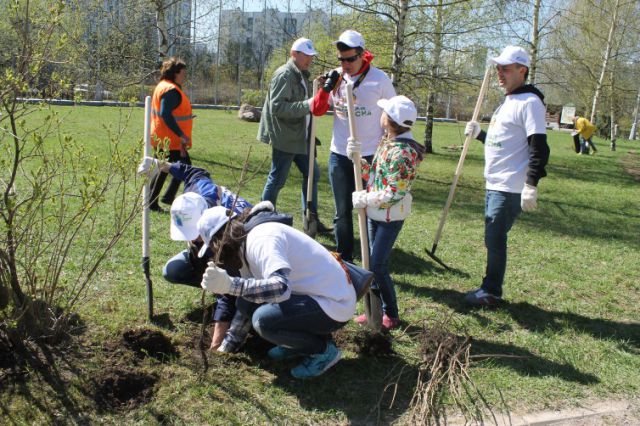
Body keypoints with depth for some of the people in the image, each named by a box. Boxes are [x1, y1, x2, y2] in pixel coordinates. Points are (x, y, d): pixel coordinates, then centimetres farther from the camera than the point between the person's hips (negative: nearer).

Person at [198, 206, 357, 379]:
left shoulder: (261, 240, -22)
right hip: (313, 295, 9)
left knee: (264, 319, -27)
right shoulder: (247, 242, 10)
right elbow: (249, 289, 19)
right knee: (247, 302, 4)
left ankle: (323, 350, -3)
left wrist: (231, 284, -43)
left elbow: (281, 287, -38)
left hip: (334, 304, -9)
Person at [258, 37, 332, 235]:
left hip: (300, 136, 10)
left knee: (312, 174, 12)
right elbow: (277, 107, -25)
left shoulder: (302, 75, 16)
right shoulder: (284, 75, -15)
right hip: (285, 137, -10)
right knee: (277, 179, -1)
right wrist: (307, 105, -30)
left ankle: (311, 219, 21)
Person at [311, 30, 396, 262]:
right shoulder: (336, 77, 2)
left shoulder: (379, 79, -8)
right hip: (339, 155, 4)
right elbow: (317, 111, 3)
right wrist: (326, 88, -15)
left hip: (370, 156, -3)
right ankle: (344, 259, 21)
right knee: (342, 212, 10)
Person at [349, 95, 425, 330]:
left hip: (390, 216, -9)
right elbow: (372, 174, 10)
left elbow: (395, 192, -25)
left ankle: (391, 315, 11)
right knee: (373, 262, 13)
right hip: (375, 213, 9)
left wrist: (364, 199, -19)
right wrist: (356, 158, -4)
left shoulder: (403, 152, -22)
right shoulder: (386, 141, 6)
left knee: (377, 264, -5)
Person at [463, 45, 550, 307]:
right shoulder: (508, 102, 18)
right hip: (495, 185, 10)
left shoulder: (530, 102, -13)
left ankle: (492, 292, 7)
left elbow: (539, 147, -20)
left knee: (495, 239, -4)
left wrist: (531, 186, -26)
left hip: (510, 189, -10)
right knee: (493, 239, 15)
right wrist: (479, 134, 17)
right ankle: (490, 288, 24)